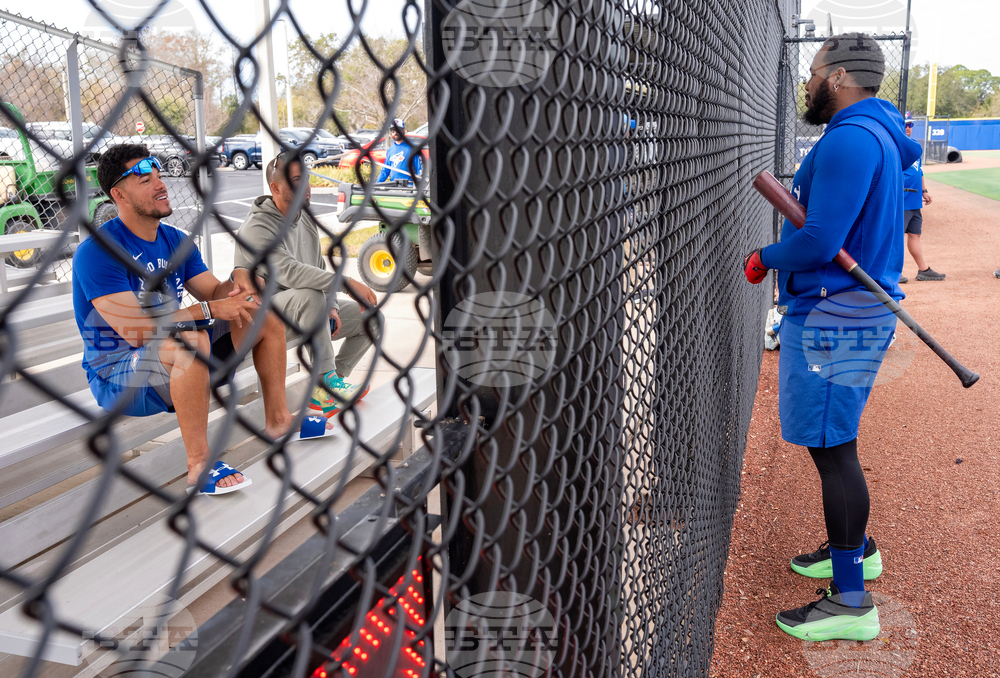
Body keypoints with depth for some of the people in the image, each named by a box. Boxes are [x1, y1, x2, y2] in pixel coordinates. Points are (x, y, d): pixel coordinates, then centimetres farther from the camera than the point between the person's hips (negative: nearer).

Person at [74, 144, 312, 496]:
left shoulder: (176, 241, 7)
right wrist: (210, 310, -28)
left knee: (266, 316, 4)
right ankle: (199, 465, -31)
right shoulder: (97, 251, -19)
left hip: (178, 364, 8)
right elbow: (135, 330, -27)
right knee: (190, 339, -40)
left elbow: (214, 293, 8)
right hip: (116, 376, -8)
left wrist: (238, 281, -15)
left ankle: (277, 419, 12)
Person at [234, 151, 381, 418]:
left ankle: (324, 390, 0)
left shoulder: (306, 218, 8)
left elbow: (319, 270, 13)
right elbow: (290, 272, -37)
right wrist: (348, 283, -42)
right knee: (310, 296, -39)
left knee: (371, 318, -4)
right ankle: (327, 379, -28)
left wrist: (330, 307, -6)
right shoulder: (256, 228, -20)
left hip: (304, 315, 9)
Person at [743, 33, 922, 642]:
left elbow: (820, 242, -24)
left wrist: (764, 259, -7)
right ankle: (856, 548, 39)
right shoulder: (882, 135, 16)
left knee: (833, 449, -5)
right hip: (865, 311, 11)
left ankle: (851, 603, 4)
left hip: (834, 317, -11)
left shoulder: (850, 138, -17)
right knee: (834, 442, 22)